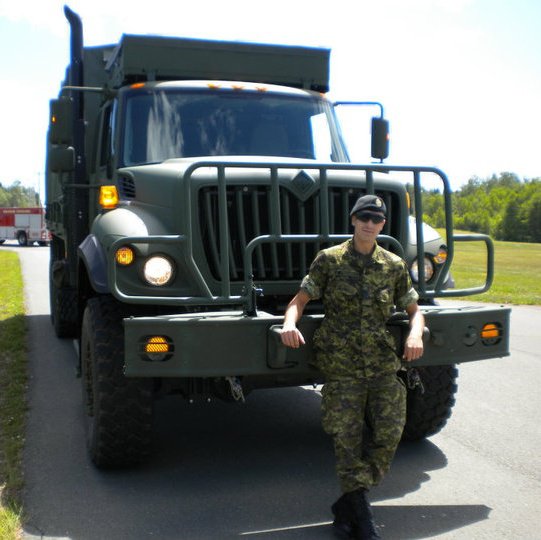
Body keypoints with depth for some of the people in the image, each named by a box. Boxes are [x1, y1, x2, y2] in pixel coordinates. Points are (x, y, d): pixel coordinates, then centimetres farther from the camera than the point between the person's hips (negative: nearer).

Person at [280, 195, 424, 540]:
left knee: (388, 436, -1)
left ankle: (347, 506, 18)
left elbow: (414, 310, 13)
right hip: (341, 365, -3)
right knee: (348, 439, -2)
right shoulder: (329, 260, 1)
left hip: (383, 363, 3)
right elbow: (301, 300, 0)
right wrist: (290, 323, -22)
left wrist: (416, 334, -9)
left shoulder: (395, 265, 8)